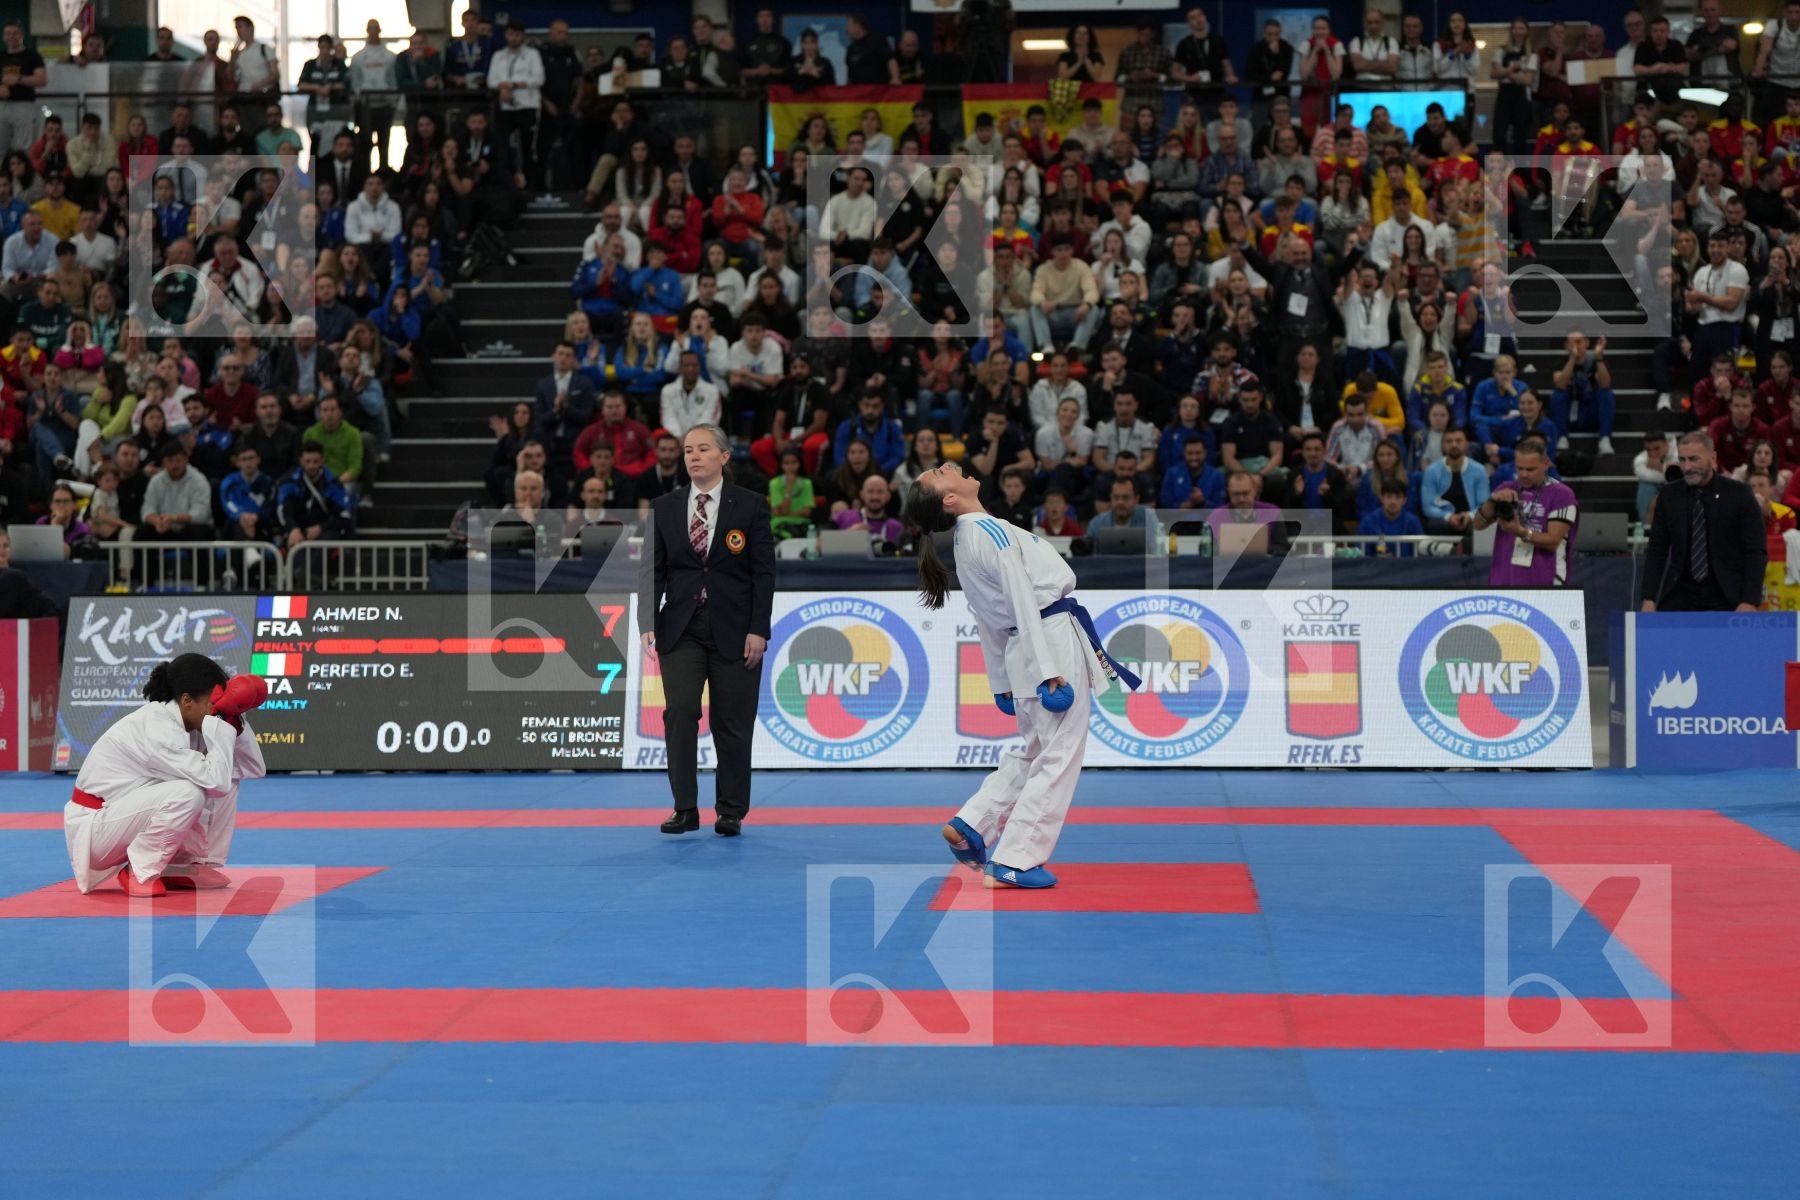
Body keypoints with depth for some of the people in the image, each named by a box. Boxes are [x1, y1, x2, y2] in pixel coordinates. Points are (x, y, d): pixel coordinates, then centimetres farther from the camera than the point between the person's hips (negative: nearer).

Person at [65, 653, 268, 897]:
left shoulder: (186, 723, 1)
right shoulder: (155, 729, -27)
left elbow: (255, 769, 2)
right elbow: (215, 781, -34)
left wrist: (234, 720, -12)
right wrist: (221, 721, -26)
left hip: (125, 817, 9)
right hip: (94, 828, -9)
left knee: (229, 778, 0)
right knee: (188, 793, -33)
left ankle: (190, 866, 6)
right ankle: (140, 872, -14)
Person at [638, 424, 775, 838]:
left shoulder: (750, 506, 1)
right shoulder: (664, 508, 7)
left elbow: (764, 571, -1)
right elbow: (654, 570, 6)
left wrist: (758, 630, -8)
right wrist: (648, 623, -7)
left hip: (734, 632, -1)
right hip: (681, 630, 1)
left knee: (732, 724, 2)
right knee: (680, 714, -9)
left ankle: (731, 812, 12)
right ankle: (685, 808, -3)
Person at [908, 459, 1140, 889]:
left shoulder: (966, 541, 12)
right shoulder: (992, 532, -15)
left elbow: (989, 621, 17)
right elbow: (1024, 602, -19)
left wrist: (1002, 684, 22)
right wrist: (1049, 670, -20)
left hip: (1022, 653, 9)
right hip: (1054, 642, -9)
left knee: (1034, 752, 22)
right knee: (1058, 757, -1)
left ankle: (970, 826, 16)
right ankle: (1013, 862, 1)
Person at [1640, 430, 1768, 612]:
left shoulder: (1738, 494, -4)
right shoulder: (1669, 496, 5)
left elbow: (1756, 552, -5)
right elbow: (1657, 550, 7)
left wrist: (1750, 602, -14)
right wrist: (1649, 599, -3)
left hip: (1726, 597, -2)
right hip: (1680, 594, 2)